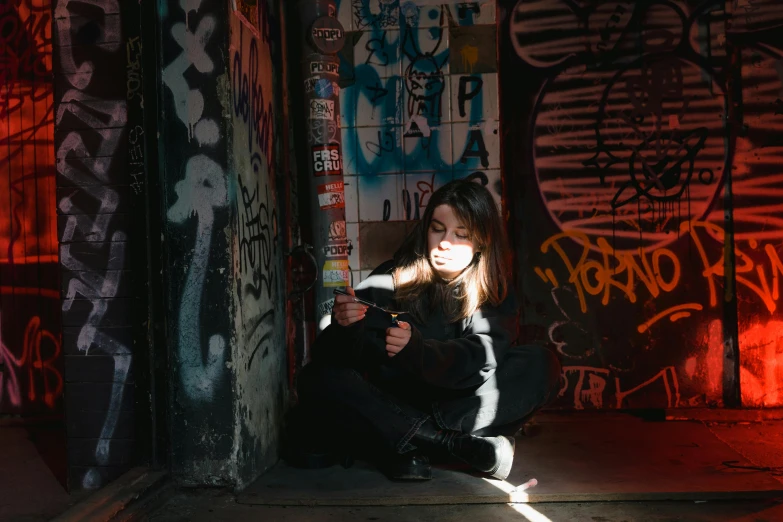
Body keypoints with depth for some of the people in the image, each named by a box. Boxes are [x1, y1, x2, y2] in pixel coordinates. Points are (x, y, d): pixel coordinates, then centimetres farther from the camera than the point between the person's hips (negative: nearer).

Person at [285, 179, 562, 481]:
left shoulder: (495, 294, 1)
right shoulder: (390, 280, -3)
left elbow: (481, 358, -19)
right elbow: (326, 355, -9)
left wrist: (417, 351, -38)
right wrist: (344, 328, -33)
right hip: (388, 406, 0)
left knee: (542, 366, -21)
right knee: (316, 379, -25)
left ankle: (406, 446, -26)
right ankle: (456, 444, -28)